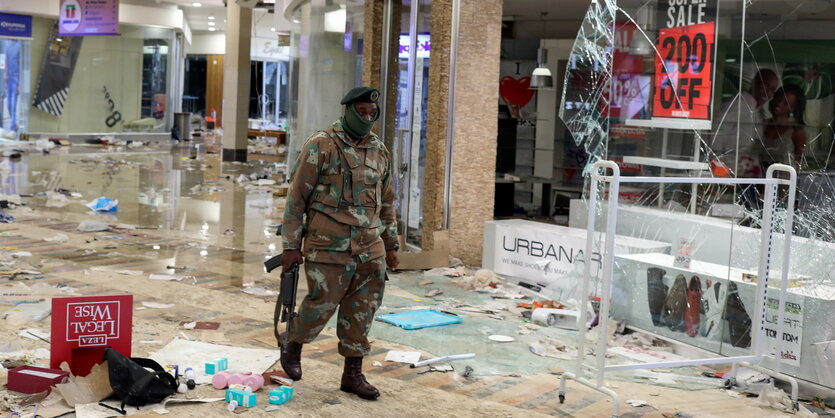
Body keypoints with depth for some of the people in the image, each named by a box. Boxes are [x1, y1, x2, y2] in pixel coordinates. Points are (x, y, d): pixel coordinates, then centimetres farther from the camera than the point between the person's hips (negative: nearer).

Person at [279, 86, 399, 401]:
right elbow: (297, 197, -5)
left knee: (361, 312, 6)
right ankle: (292, 348, 26)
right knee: (321, 304, -2)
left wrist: (391, 244, 19)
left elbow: (387, 202, 20)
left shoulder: (379, 151, 12)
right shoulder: (321, 146, -6)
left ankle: (353, 374, 17)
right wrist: (291, 245, -7)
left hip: (370, 248, 5)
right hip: (329, 246, -5)